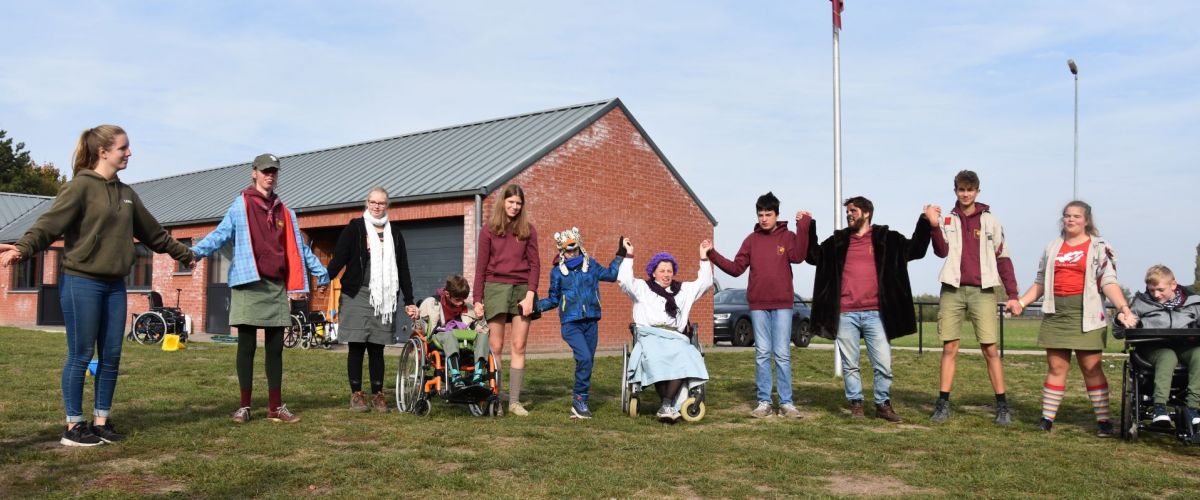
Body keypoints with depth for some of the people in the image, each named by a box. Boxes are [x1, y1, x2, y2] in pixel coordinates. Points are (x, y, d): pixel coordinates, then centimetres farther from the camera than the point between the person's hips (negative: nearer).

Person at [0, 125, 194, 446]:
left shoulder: (126, 193, 14)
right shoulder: (81, 186, -7)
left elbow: (153, 232, 25)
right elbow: (51, 222, -18)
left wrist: (183, 253, 34)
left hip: (114, 285, 7)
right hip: (81, 282, -7)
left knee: (111, 356, 8)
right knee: (81, 355, -1)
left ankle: (101, 421, 19)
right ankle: (74, 426, 10)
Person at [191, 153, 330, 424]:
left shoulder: (284, 211, 17)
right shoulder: (241, 205, 3)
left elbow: (299, 247, 23)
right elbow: (221, 233, -7)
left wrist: (319, 270, 21)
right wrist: (197, 250, -24)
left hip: (277, 287, 4)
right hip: (249, 285, -4)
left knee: (275, 348, 6)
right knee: (247, 346, 0)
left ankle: (275, 406, 10)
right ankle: (244, 405, 7)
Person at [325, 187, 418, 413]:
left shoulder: (394, 233, 13)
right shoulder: (354, 228, 3)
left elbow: (403, 269, 14)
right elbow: (338, 258, -5)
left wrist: (409, 301, 11)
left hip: (384, 299, 3)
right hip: (357, 296, -2)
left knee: (377, 348, 5)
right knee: (357, 346, 0)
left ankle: (377, 394, 13)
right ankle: (357, 395, 9)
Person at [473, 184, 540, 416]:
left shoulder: (527, 229, 8)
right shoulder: (489, 229, 6)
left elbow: (534, 264, 4)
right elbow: (481, 266, 5)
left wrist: (530, 295, -7)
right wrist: (478, 299, 0)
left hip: (521, 289, 1)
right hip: (496, 287, -1)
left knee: (519, 347, 0)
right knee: (496, 347, -1)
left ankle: (515, 401, 4)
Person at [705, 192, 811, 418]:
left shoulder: (787, 236, 3)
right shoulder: (752, 239, 8)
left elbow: (798, 256, -17)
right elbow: (736, 268, 5)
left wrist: (803, 227, -23)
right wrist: (713, 255, -6)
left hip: (782, 304, -2)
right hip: (758, 305, 2)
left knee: (782, 354, -1)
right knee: (762, 354, 4)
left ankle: (786, 402, 4)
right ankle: (764, 402, 8)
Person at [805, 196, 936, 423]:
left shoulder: (885, 238, 7)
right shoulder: (838, 240, 13)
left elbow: (914, 250, 3)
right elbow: (813, 255, 18)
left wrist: (925, 223, -8)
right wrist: (808, 228, 9)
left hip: (875, 313, -1)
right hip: (845, 314, 1)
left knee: (884, 363, -1)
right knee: (849, 364, 5)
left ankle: (883, 404, 14)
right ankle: (856, 404, 16)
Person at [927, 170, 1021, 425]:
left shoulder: (990, 221, 7)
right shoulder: (947, 220, 9)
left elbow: (1003, 259, 7)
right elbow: (942, 251, -5)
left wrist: (1013, 294, 3)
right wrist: (934, 225, -17)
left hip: (982, 291, -1)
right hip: (952, 290, 1)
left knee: (990, 349, -3)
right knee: (949, 348, 2)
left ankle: (1002, 406, 4)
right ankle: (943, 404, 6)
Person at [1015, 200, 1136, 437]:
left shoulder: (1099, 248, 3)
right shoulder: (1053, 247, 15)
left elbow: (1108, 282, -7)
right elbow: (1040, 282, 18)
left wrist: (1123, 307, -21)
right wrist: (1021, 302, 9)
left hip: (1086, 316, -3)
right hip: (1056, 314, 3)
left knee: (1091, 368, -2)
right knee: (1056, 367, 4)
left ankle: (1103, 419, 6)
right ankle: (1047, 418, 6)